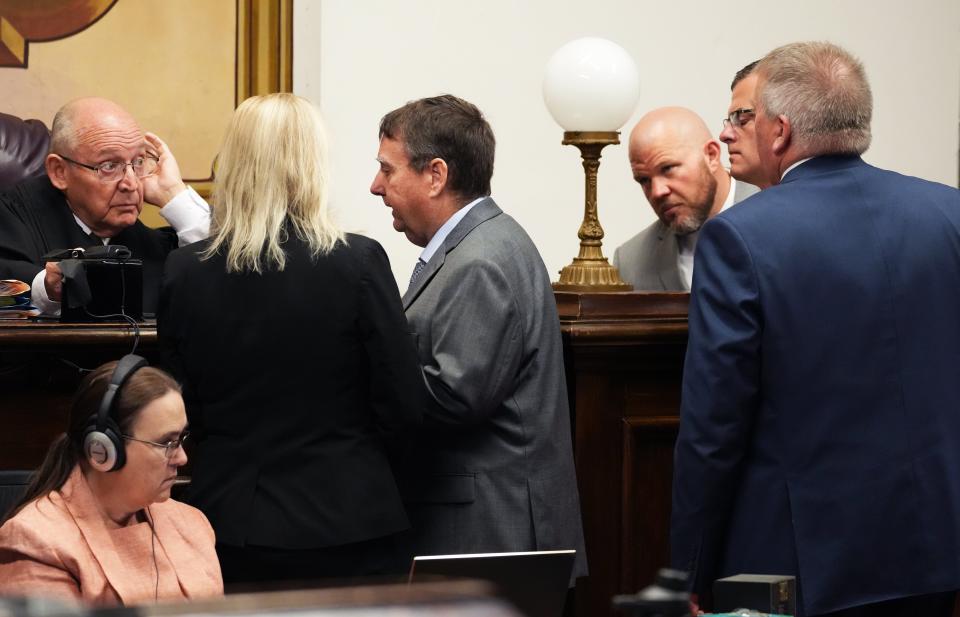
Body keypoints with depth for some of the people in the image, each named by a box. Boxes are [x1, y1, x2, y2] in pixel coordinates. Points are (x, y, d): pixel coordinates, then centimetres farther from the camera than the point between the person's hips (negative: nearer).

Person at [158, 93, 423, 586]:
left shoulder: (184, 272, -3)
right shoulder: (358, 262, -12)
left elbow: (183, 410, 6)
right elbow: (404, 407, -8)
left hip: (230, 526, 3)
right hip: (347, 523, -3)